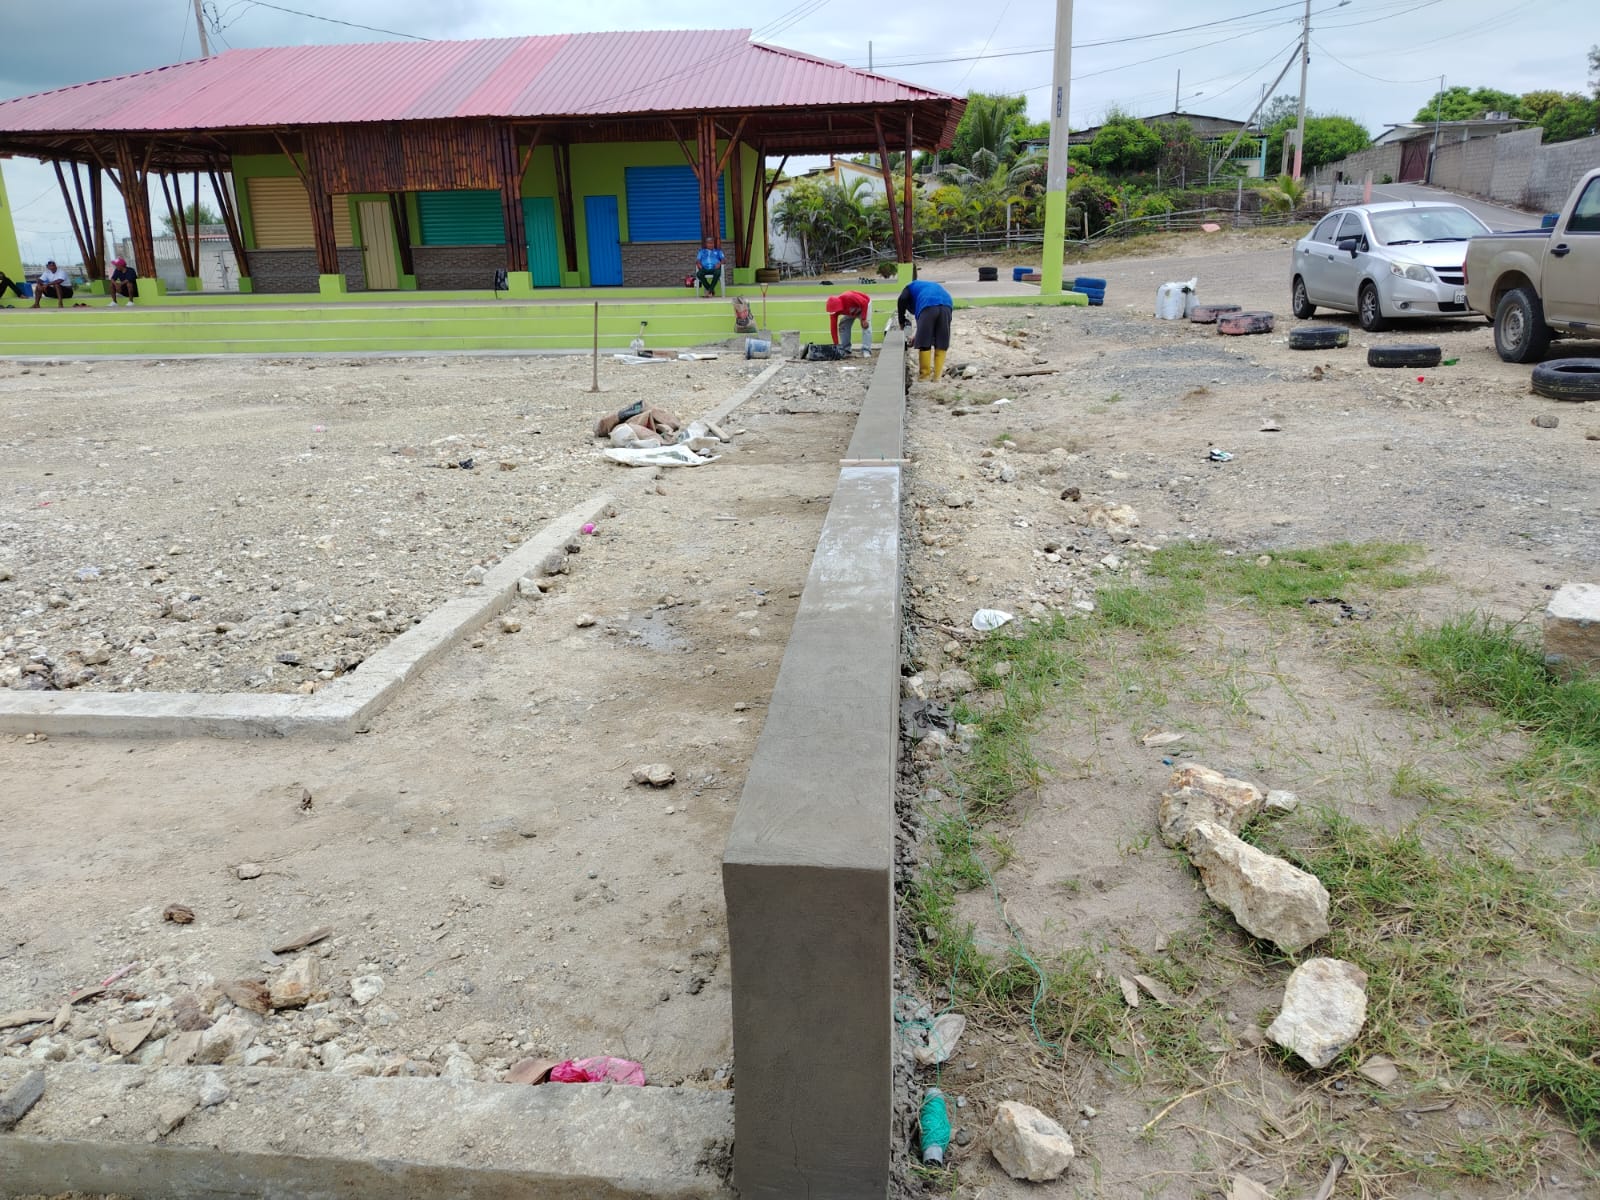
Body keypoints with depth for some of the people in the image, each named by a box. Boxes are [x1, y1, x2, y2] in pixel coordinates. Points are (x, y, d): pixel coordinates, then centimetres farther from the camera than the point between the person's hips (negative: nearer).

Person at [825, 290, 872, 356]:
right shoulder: (834, 309, -23)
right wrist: (836, 344, -21)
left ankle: (866, 351, -25)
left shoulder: (849, 298, -42)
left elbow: (864, 303, -33)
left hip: (865, 305, -6)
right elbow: (834, 327, -20)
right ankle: (845, 350, 4)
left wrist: (863, 319, -34)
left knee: (866, 326, -23)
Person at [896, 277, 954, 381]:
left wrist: (902, 322, 16)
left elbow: (902, 300, 6)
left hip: (928, 306, -5)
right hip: (946, 305, 5)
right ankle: (937, 375, 8)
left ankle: (925, 375, 1)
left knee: (924, 342, 0)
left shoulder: (910, 287, 29)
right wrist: (917, 336, 36)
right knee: (941, 344, 9)